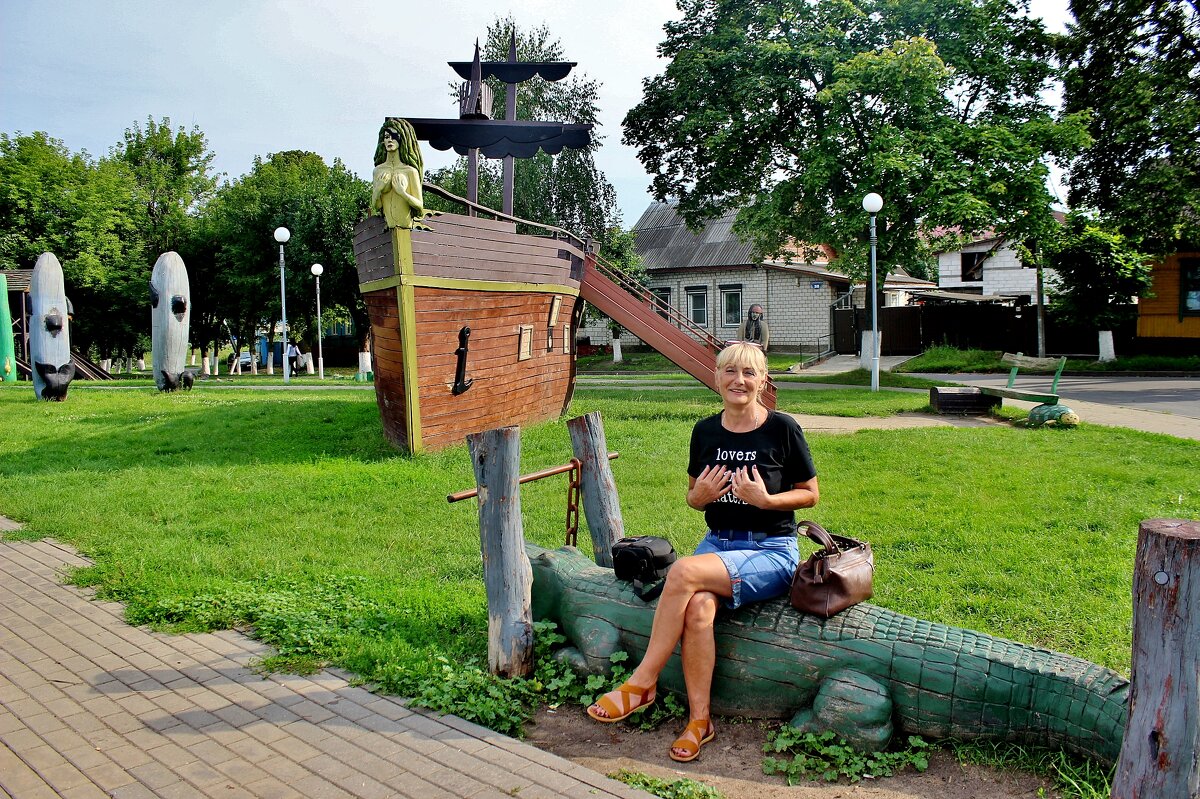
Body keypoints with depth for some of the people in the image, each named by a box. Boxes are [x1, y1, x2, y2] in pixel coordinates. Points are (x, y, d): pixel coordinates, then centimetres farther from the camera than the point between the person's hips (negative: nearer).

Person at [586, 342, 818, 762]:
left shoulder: (782, 429, -7)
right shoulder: (705, 431, 5)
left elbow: (810, 494, 1)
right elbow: (693, 495, 16)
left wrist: (766, 499, -17)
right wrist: (700, 495, -8)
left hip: (772, 552, -4)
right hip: (718, 541, 4)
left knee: (683, 572, -29)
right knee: (697, 609, -28)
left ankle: (641, 684, -16)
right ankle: (699, 720, -11)